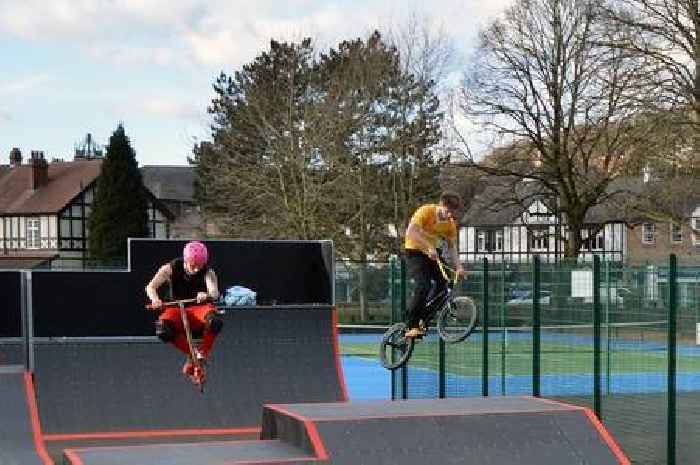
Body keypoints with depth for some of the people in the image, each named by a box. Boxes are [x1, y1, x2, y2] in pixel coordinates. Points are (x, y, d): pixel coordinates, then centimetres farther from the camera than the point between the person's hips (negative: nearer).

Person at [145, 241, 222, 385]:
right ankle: (191, 352, -7)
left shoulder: (208, 272, -9)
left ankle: (202, 354, -10)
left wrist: (207, 296, -50)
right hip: (177, 309, 1)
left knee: (215, 322, -38)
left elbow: (215, 293, -26)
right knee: (163, 331, -34)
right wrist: (154, 298, -37)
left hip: (199, 309, -1)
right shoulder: (171, 269, -7)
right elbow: (151, 286, -15)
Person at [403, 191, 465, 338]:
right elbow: (411, 231, -33)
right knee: (423, 287, -24)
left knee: (444, 282, -10)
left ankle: (422, 320, 4)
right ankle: (411, 326, -18)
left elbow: (452, 246, -2)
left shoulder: (451, 223, -4)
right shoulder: (426, 211, -21)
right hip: (415, 251, -6)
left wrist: (458, 267, -17)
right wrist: (429, 247, -41)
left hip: (432, 253, 6)